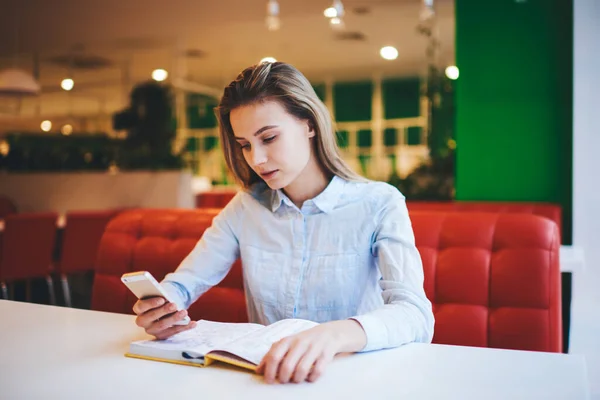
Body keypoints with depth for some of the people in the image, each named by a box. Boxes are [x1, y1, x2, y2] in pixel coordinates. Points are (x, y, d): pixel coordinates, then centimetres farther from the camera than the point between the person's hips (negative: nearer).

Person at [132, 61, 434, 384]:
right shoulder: (245, 207, 6)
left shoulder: (378, 205, -8)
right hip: (263, 374, 3)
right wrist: (160, 305, -23)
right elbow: (185, 281, 1)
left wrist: (334, 335, -40)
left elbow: (416, 315, -20)